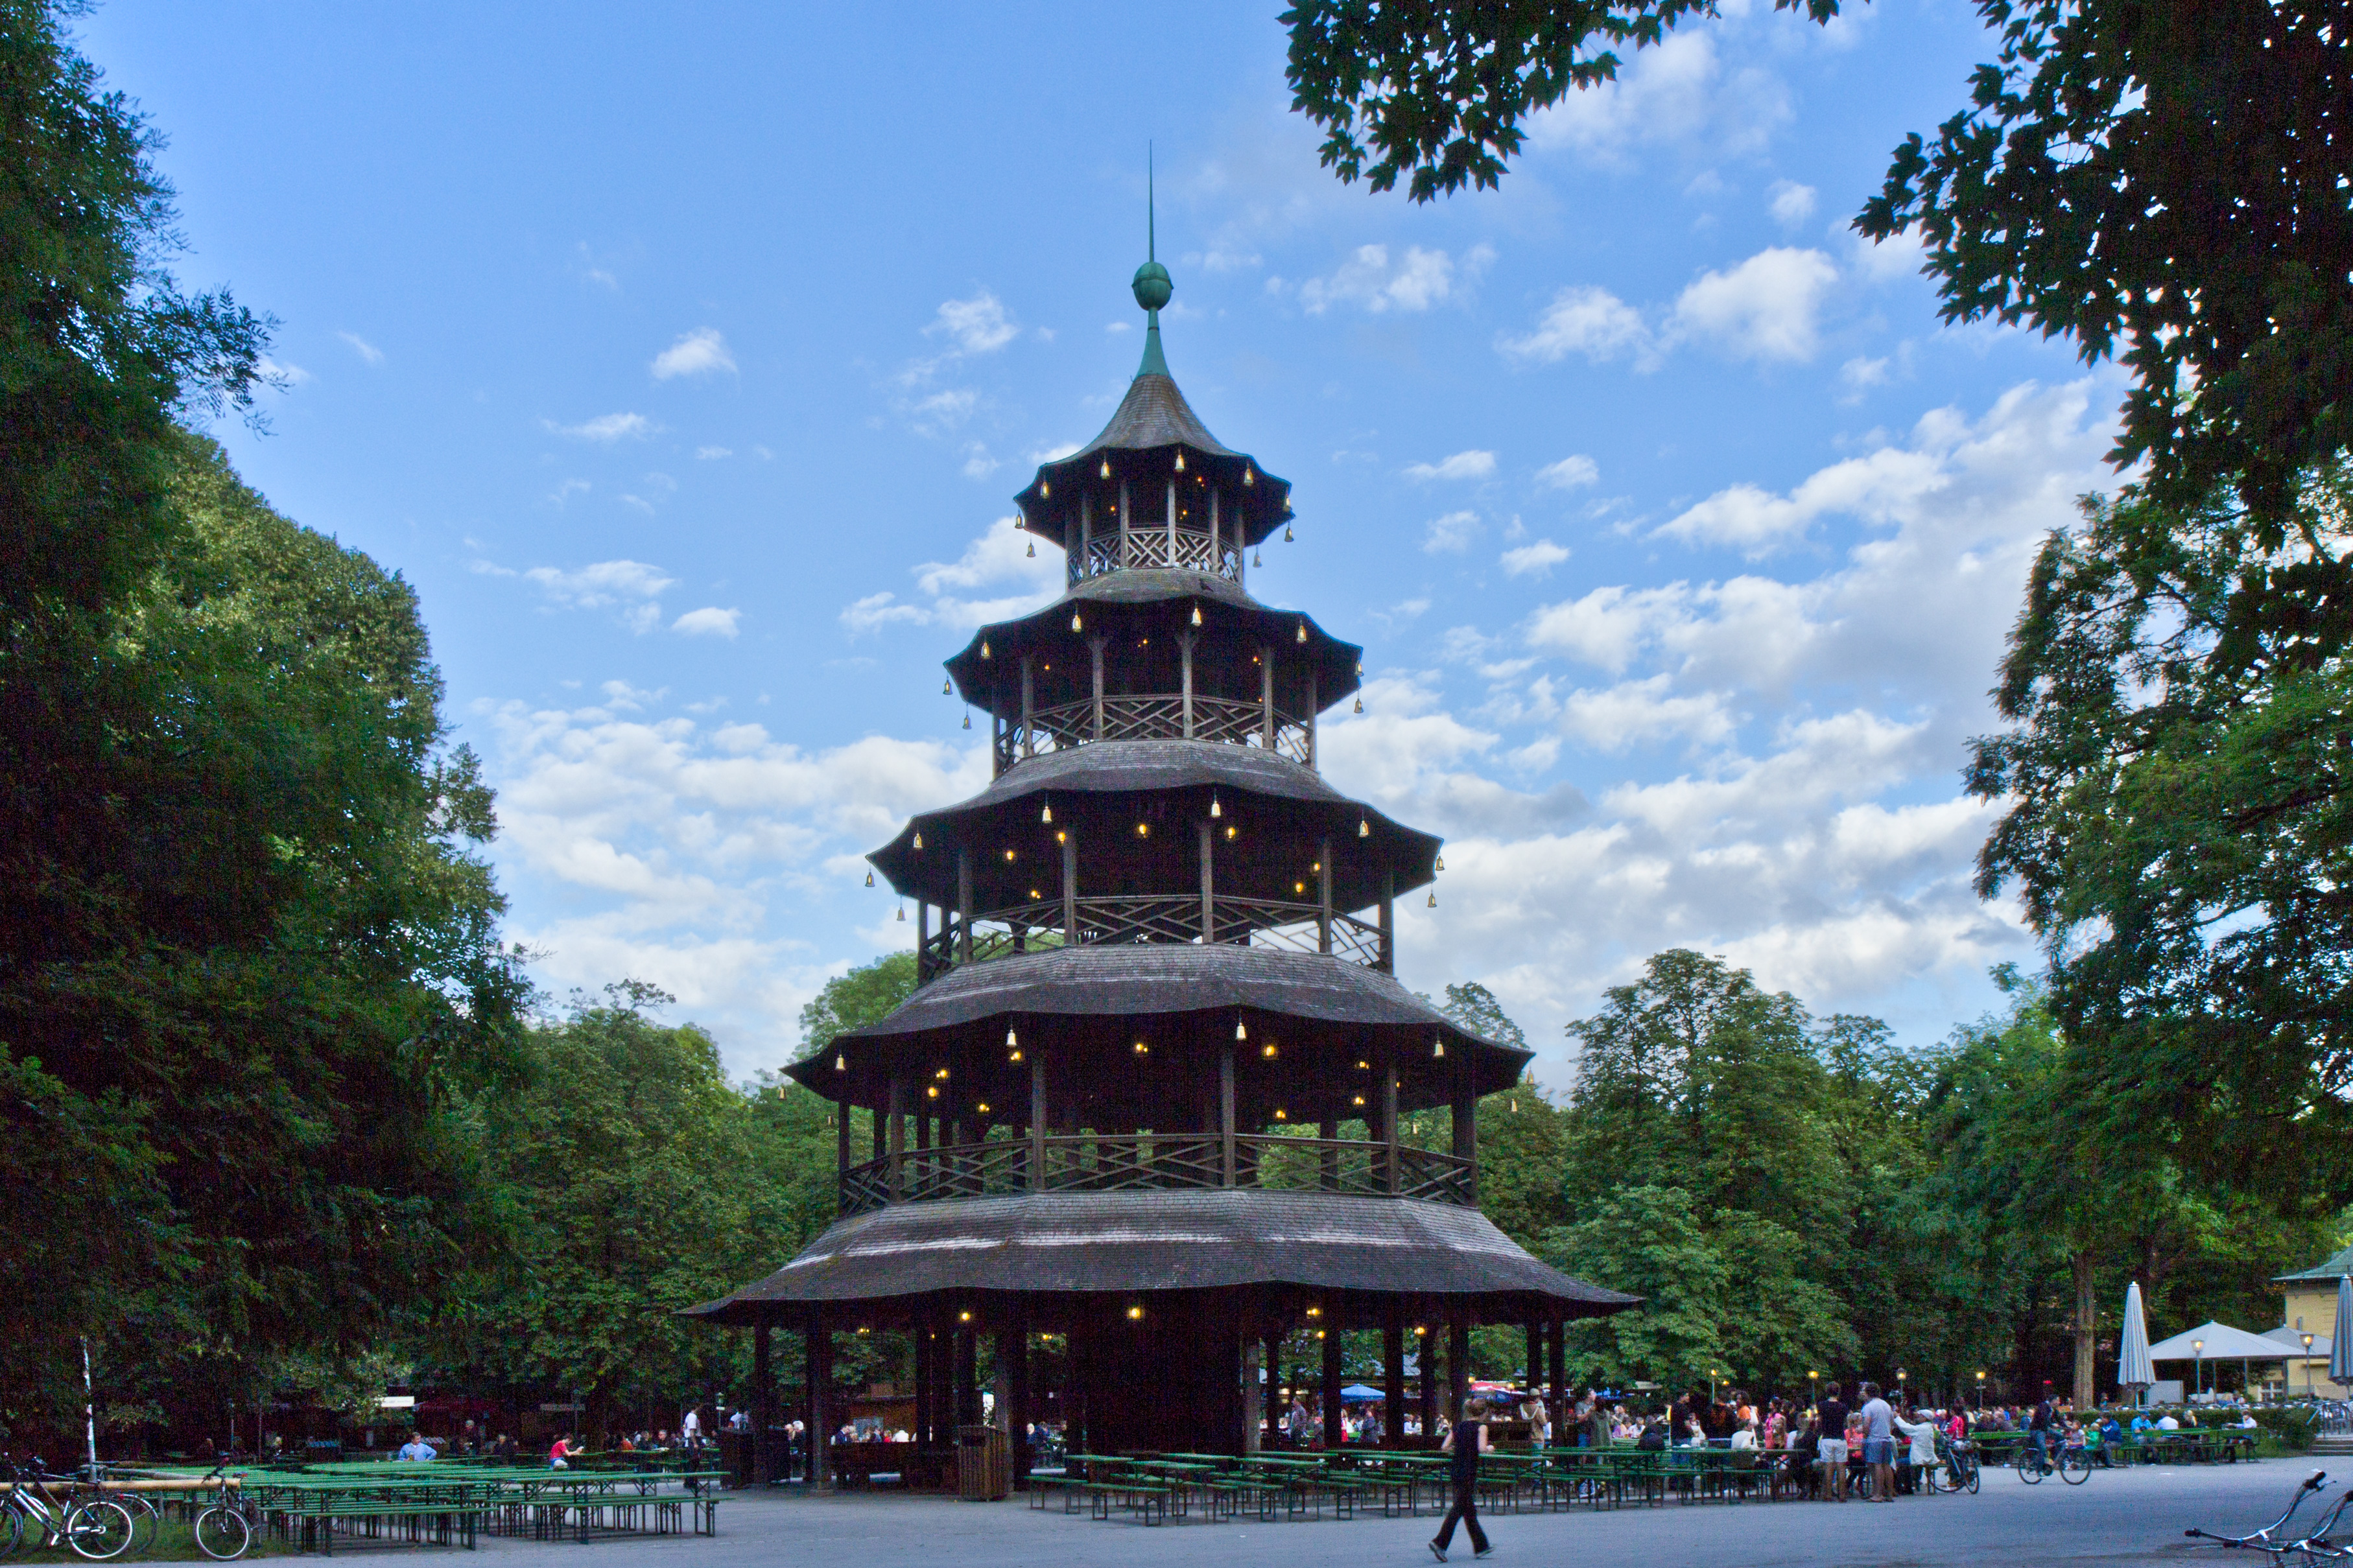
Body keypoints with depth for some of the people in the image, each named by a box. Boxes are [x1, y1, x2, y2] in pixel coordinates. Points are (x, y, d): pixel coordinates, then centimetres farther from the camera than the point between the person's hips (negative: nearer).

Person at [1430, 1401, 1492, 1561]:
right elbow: (1482, 1449, -17)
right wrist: (1490, 1448, 3)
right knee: (1459, 1508, -6)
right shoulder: (1481, 1426, -4)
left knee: (1469, 1509, 15)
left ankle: (1481, 1547, 22)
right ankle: (1440, 1542, -16)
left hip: (1455, 1470, 7)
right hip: (1469, 1471, -7)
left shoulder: (1457, 1427, 11)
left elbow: (1444, 1448, 4)